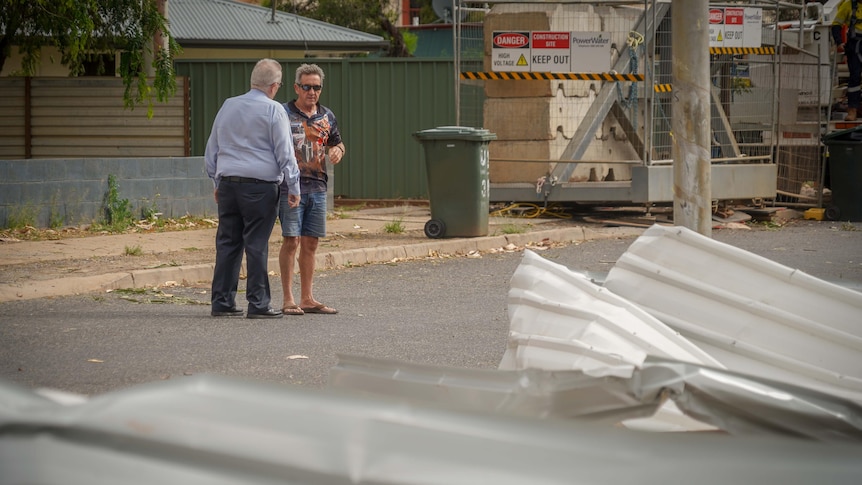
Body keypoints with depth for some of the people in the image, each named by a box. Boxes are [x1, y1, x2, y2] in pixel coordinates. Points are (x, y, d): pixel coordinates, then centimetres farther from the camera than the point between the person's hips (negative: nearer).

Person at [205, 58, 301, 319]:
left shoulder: (228, 106, 13)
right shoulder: (273, 110, -5)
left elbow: (211, 151, 21)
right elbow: (285, 153, -6)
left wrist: (217, 183, 28)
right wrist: (293, 187, 0)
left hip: (227, 183, 5)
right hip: (259, 187, -5)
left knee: (227, 243, 8)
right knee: (257, 246, -4)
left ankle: (222, 301, 8)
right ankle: (258, 304, -2)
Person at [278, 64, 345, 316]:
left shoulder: (326, 116, 14)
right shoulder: (283, 113, -3)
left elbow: (337, 143, 26)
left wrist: (337, 150, 2)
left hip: (317, 187, 6)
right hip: (291, 185, -6)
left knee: (311, 243, 9)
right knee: (291, 240, -9)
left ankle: (307, 299, 15)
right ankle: (289, 300, -6)